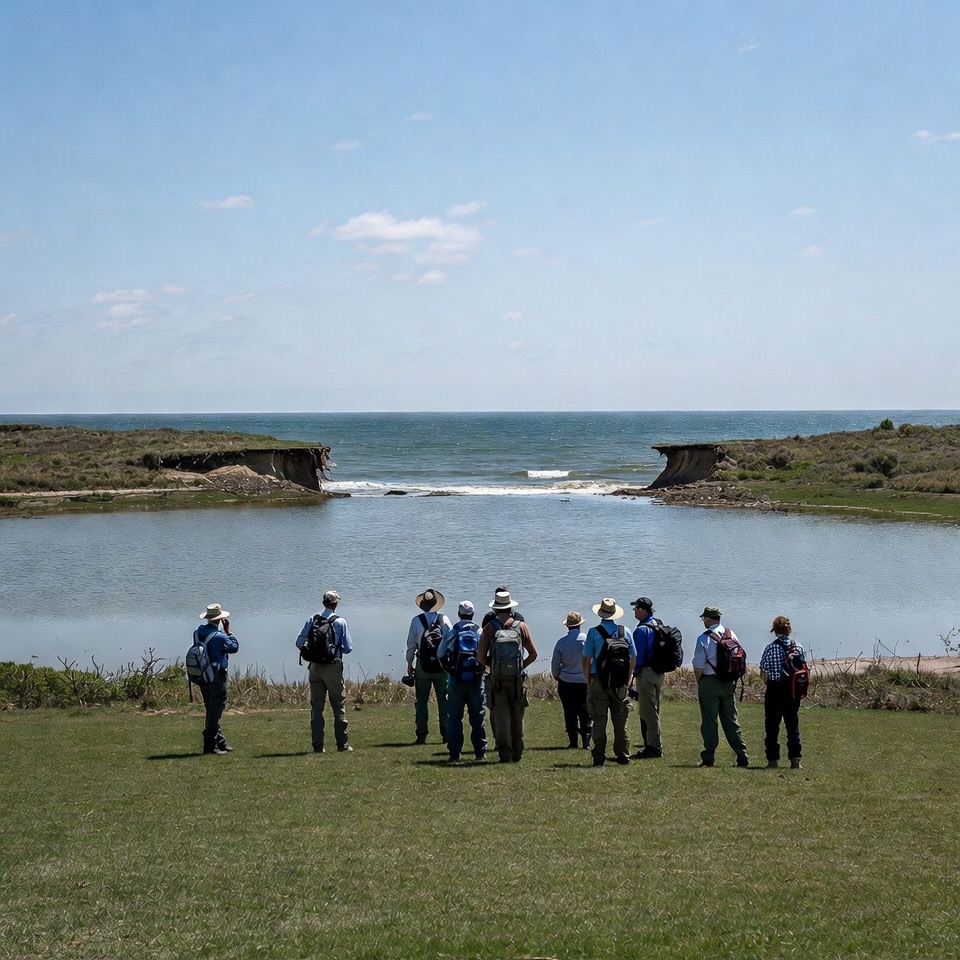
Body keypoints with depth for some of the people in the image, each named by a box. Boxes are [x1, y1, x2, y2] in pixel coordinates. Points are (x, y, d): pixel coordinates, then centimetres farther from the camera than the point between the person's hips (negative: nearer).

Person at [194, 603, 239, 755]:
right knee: (215, 712, -2)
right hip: (217, 678, -8)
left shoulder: (199, 631, 3)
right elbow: (235, 647, -6)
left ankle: (220, 742, 24)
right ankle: (210, 745, -1)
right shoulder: (219, 636, -20)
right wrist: (228, 630, 0)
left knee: (212, 712, 16)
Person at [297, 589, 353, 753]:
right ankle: (342, 744, 4)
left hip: (315, 667, 3)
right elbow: (348, 647, -5)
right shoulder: (340, 622, -6)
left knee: (316, 707, 8)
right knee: (339, 707, 5)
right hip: (333, 668, -3)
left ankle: (317, 746, 6)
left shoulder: (312, 620, 2)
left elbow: (299, 643, 1)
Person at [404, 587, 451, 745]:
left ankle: (421, 736, 3)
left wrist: (409, 663, 10)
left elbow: (411, 644, 0)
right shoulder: (444, 620, -2)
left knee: (422, 701, 4)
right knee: (444, 700, 7)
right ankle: (446, 735, 7)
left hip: (423, 666, -1)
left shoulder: (416, 621, -3)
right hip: (442, 665, 1)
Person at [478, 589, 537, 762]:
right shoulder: (521, 626, 1)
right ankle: (517, 753, 19)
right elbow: (533, 653, 0)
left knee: (501, 717, 1)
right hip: (517, 678, 1)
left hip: (497, 678, -1)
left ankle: (505, 753, -7)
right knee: (517, 717, 13)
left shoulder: (489, 628, -2)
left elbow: (481, 656, -5)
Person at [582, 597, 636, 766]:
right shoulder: (625, 632, 3)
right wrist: (628, 679, 19)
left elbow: (586, 660, -6)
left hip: (599, 680, -2)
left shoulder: (593, 632, -7)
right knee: (620, 719, 10)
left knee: (599, 719, 2)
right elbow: (633, 658, 9)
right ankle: (623, 754, 9)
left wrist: (588, 682, 6)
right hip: (620, 682, 3)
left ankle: (599, 757, 1)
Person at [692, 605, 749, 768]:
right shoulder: (732, 635, 3)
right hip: (730, 682, 5)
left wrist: (699, 684, 3)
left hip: (709, 682, -5)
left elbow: (698, 666, -12)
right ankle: (742, 756, 8)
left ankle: (709, 757, 4)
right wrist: (733, 680, 15)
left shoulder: (704, 638, -12)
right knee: (731, 720, 11)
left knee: (709, 721, 2)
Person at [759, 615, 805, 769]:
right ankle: (795, 759, 4)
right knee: (793, 725, 10)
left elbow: (763, 671, -7)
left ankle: (773, 760, 6)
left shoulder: (770, 648, -11)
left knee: (772, 726, 6)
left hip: (775, 689, -3)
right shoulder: (798, 647, -1)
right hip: (794, 690, 3)